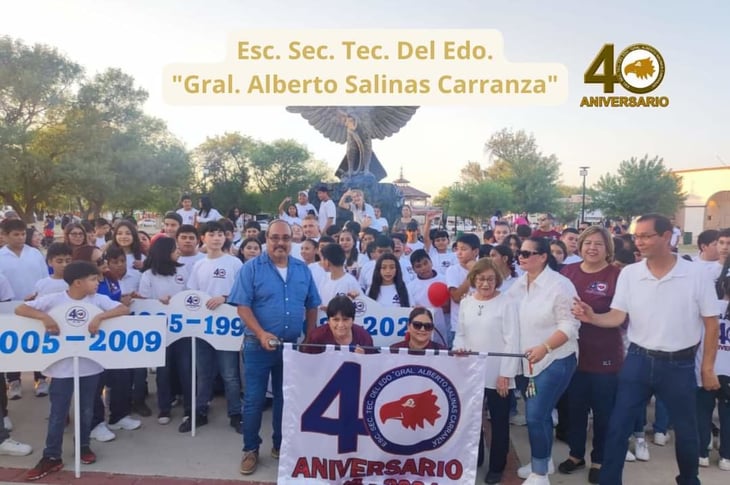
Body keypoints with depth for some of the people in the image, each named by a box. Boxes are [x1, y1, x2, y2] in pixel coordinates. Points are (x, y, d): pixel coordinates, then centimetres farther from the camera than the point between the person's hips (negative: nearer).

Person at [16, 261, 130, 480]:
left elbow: (125, 309, -11)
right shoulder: (54, 299, -9)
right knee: (58, 413, 5)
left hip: (90, 365, 2)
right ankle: (52, 457, 18)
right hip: (62, 367, -2)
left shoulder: (98, 299, -4)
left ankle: (83, 445, 34)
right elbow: (20, 309, -10)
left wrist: (100, 316, -23)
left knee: (86, 410, 15)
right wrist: (44, 316, -26)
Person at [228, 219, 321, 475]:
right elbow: (243, 306, -12)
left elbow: (312, 306, 11)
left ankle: (281, 446, 31)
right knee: (254, 400, 5)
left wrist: (309, 338, 8)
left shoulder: (302, 269, 5)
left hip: (293, 345, 4)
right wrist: (261, 334, -23)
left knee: (286, 398, 15)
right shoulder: (251, 268, -7)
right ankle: (250, 449, 22)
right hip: (258, 345, -3)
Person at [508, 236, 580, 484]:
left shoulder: (560, 285, -14)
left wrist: (544, 347, -27)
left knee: (535, 416, -8)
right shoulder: (518, 285, 4)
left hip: (554, 360, -6)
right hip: (527, 360, 6)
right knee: (540, 414, 18)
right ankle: (543, 460, 37)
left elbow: (569, 325, -17)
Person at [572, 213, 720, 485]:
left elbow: (711, 322, -1)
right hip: (638, 360, 1)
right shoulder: (629, 273, -4)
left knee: (686, 431, 17)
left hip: (679, 364, -1)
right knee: (617, 427, 3)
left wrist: (707, 367, 0)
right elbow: (617, 316, -5)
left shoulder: (694, 274, -8)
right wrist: (593, 317, -25)